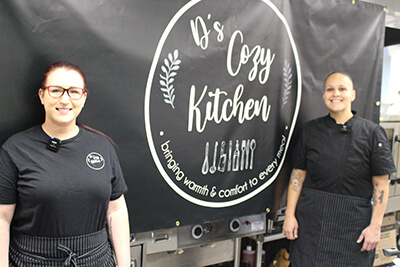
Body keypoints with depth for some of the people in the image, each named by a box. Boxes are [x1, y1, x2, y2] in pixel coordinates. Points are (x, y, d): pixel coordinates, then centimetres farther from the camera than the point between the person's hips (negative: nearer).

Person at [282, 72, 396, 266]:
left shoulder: (372, 132, -3)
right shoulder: (311, 130, 2)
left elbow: (381, 183, -2)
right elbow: (298, 173, 3)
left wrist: (375, 225, -6)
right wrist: (290, 215, -1)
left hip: (353, 221, -1)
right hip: (311, 218, 2)